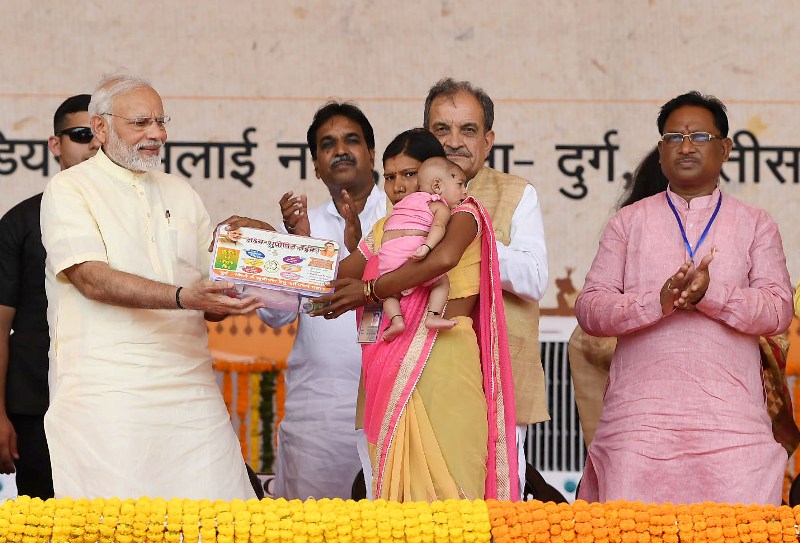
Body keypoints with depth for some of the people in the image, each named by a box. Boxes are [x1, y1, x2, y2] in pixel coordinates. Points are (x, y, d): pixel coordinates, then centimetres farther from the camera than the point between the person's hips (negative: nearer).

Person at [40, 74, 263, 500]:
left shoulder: (181, 194, 20)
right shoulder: (69, 190, 2)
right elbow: (91, 278, -14)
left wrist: (226, 301, -4)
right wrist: (185, 297, -25)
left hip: (190, 387, 5)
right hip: (106, 394, -5)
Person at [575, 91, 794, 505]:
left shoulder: (755, 225, 14)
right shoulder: (628, 222, 14)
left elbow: (779, 310, 2)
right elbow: (589, 308, 4)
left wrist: (711, 293, -15)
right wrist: (658, 301, -13)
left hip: (730, 418, 0)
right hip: (640, 416, 0)